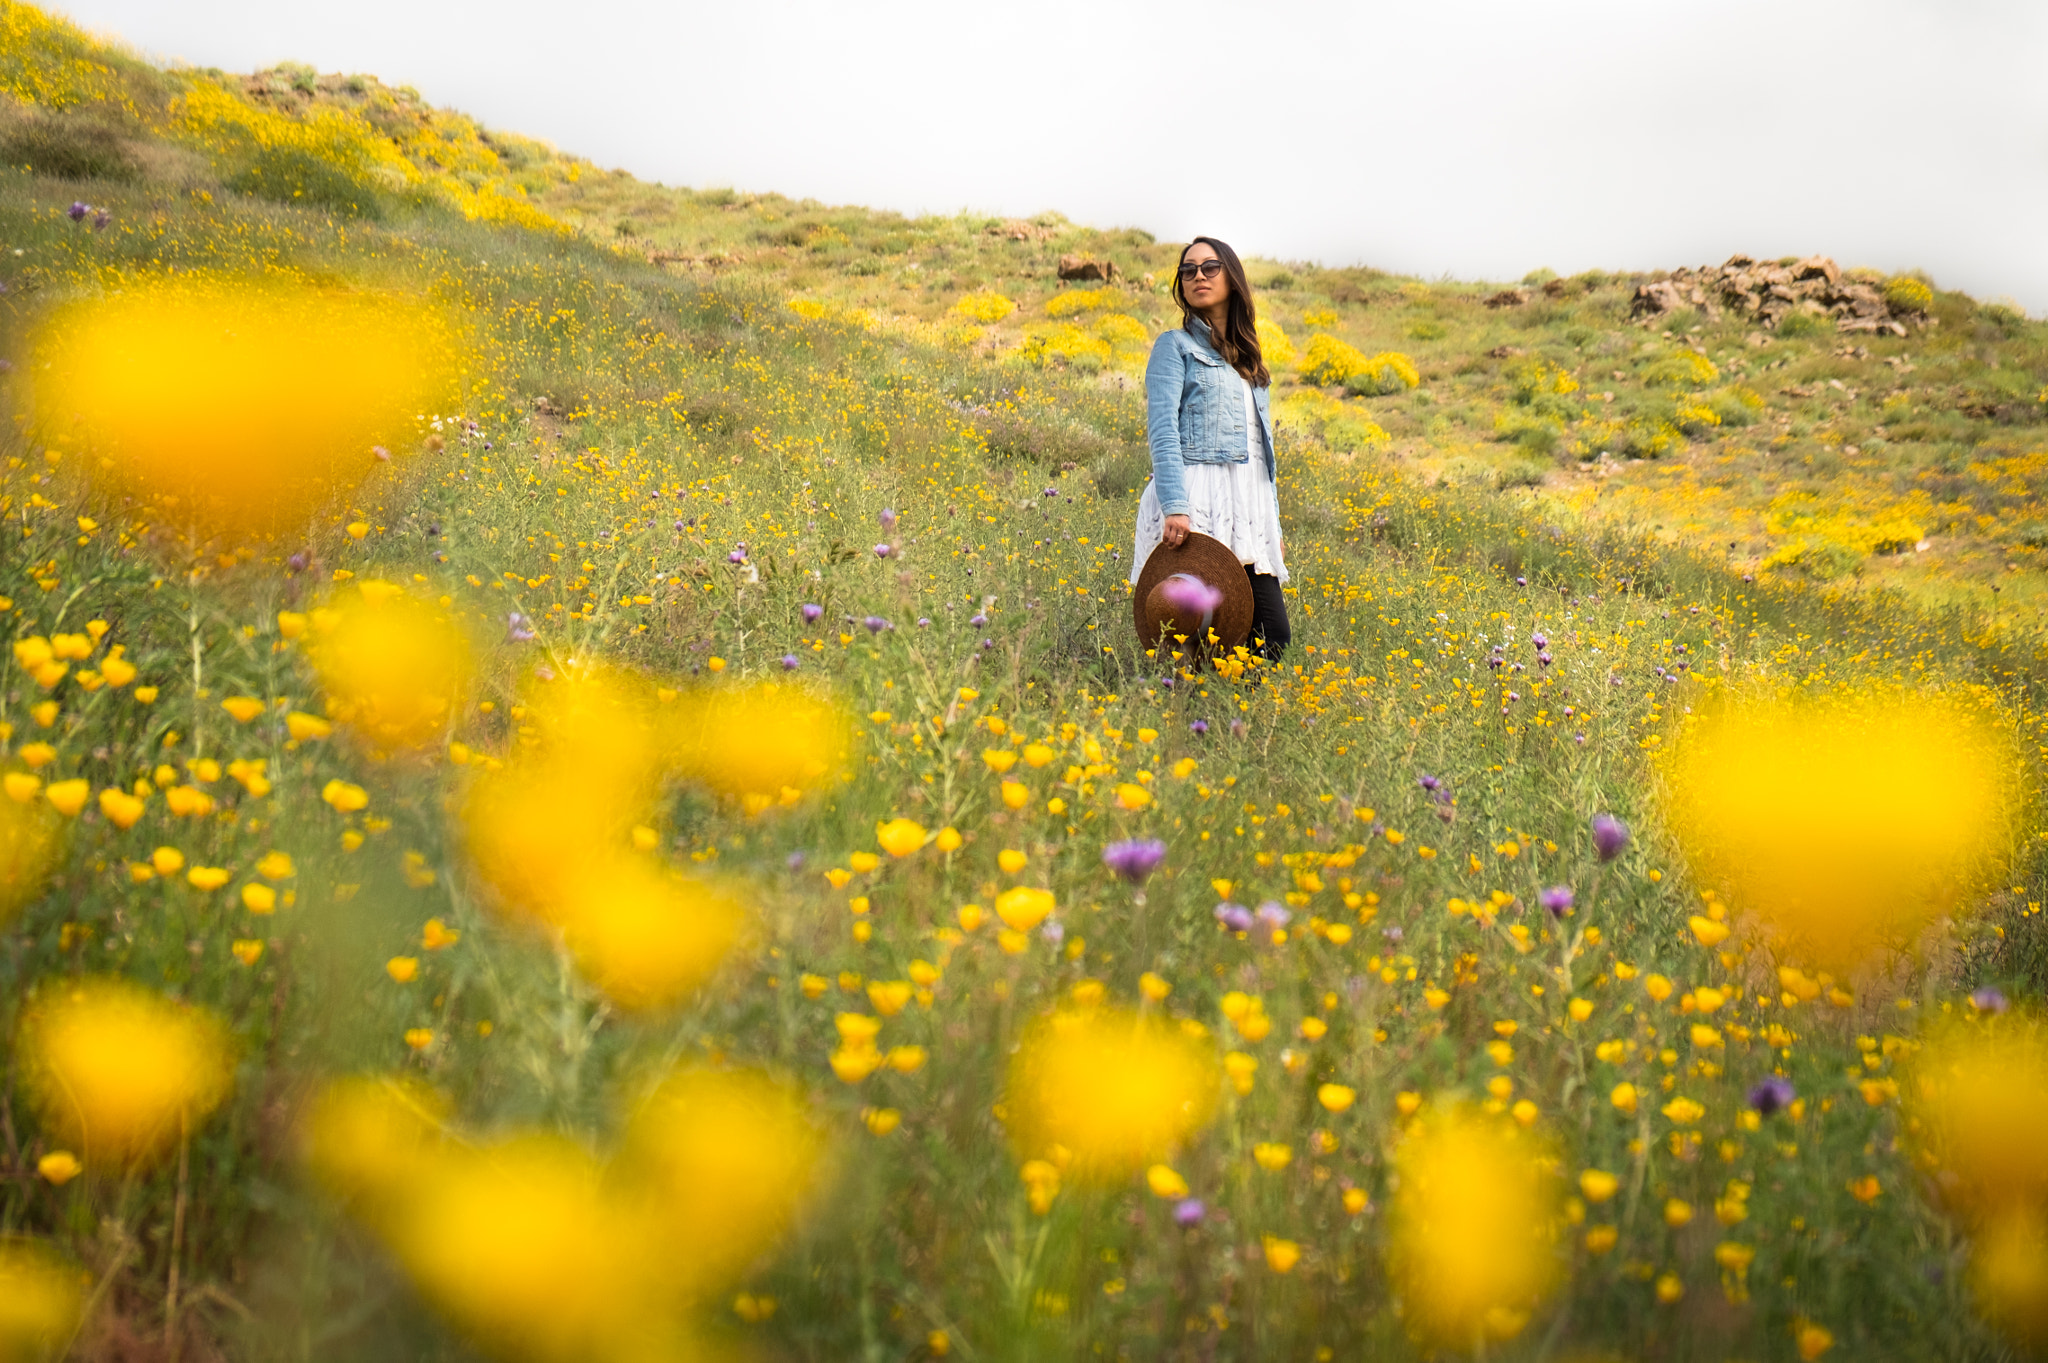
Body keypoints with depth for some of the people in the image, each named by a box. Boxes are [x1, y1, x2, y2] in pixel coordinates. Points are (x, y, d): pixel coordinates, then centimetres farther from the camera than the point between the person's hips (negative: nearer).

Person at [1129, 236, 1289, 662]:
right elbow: (1162, 431, -7)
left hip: (1247, 504, 6)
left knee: (1273, 635, -7)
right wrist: (1174, 508, -21)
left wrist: (1274, 523, 16)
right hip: (1194, 498, -6)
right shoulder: (1175, 346, 6)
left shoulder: (1249, 361, 24)